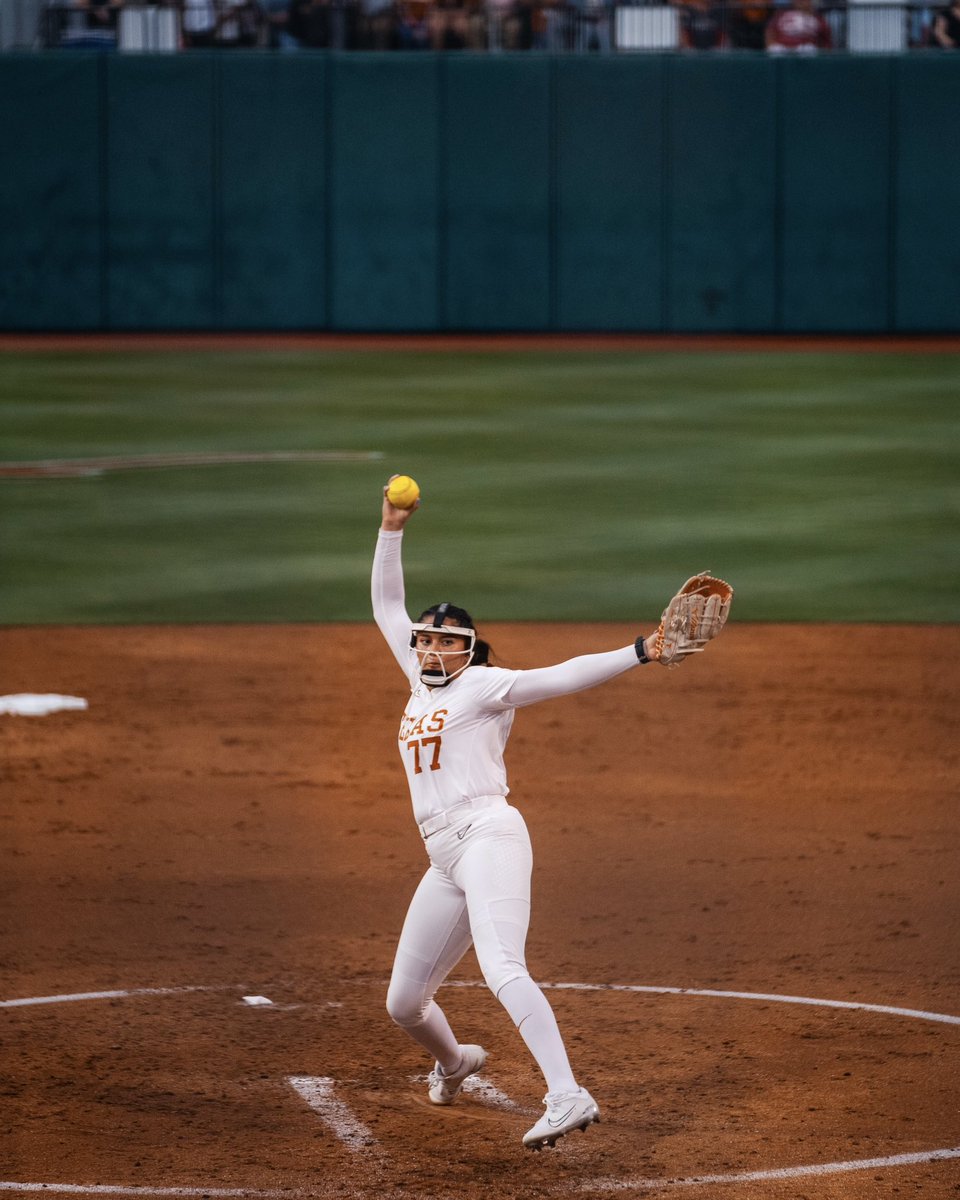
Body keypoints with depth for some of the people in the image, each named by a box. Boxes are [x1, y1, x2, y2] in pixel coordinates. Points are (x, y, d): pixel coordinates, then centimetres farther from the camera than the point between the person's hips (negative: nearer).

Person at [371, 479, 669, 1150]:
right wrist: (392, 532, 20)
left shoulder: (484, 685, 1)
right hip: (444, 856, 8)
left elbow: (563, 678, -10)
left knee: (503, 970, -30)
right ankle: (455, 1063, 47)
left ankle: (567, 1097, -44)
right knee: (404, 1002, 14)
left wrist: (639, 653, -23)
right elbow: (387, 607, 28)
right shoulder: (422, 683, 21)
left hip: (488, 836, -8)